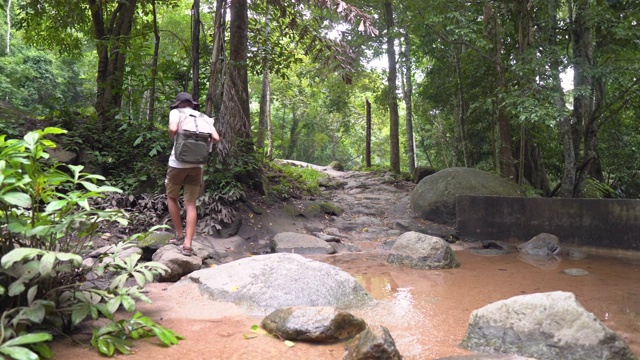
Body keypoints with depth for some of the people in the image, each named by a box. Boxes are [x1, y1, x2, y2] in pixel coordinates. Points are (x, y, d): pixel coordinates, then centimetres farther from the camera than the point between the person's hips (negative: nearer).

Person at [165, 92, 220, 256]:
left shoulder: (176, 112, 4)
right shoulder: (203, 117, 13)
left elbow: (173, 129, -16)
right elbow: (216, 138, 2)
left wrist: (173, 139, 4)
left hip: (178, 162, -3)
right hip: (197, 164, 3)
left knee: (172, 197, 18)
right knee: (190, 204, 6)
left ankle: (179, 236, 20)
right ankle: (187, 244, 0)